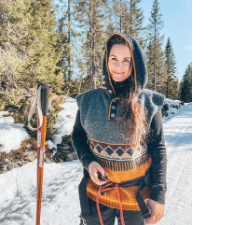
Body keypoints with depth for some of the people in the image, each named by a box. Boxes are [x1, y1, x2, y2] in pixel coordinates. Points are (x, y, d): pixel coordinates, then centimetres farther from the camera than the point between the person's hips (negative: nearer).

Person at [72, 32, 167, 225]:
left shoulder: (148, 103, -10)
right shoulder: (89, 100, -7)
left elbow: (158, 148, -6)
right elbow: (78, 134, 6)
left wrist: (159, 194, -9)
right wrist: (88, 161, -11)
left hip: (137, 193, -1)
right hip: (96, 190, 2)